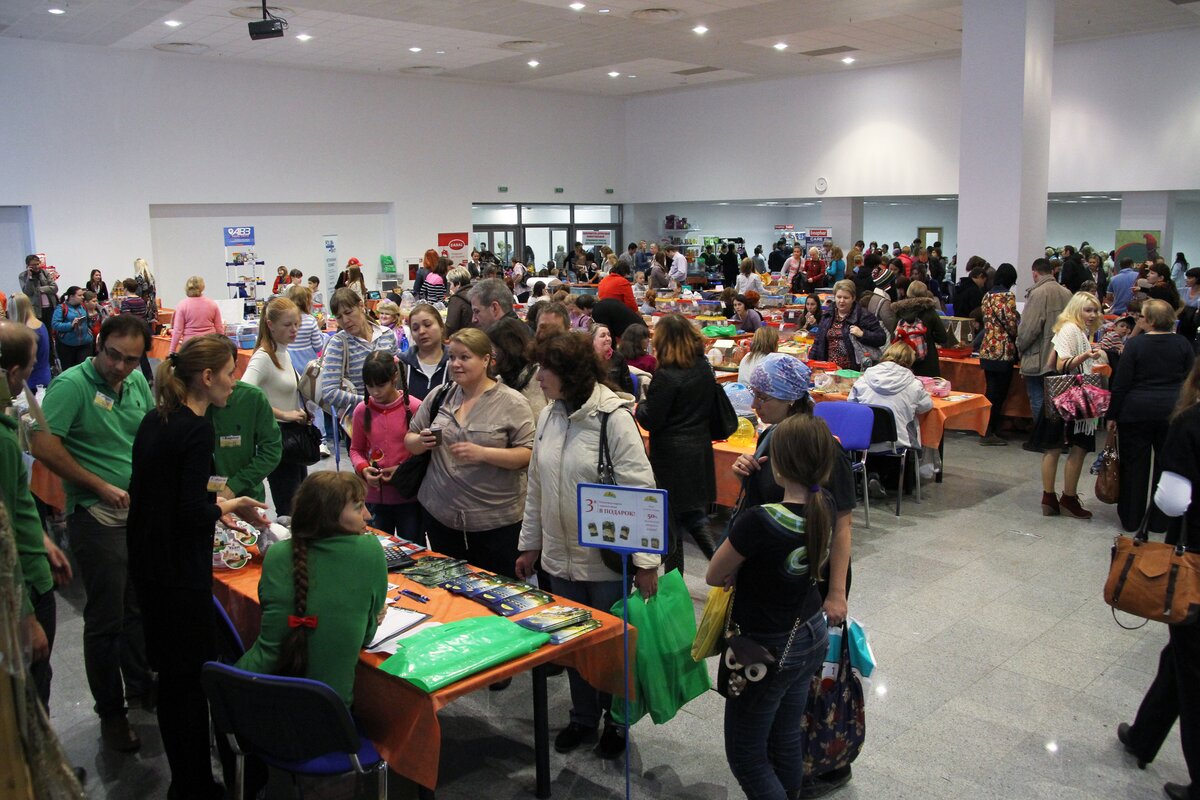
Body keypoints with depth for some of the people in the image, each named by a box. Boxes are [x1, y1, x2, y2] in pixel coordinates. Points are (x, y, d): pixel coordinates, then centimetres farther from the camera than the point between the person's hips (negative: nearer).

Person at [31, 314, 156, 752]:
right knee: (106, 619, 4)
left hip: (141, 512, 6)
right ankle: (110, 711, 19)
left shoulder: (137, 382, 5)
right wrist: (102, 487, -18)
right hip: (98, 519, -6)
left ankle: (140, 684, 38)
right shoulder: (72, 384, -15)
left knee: (140, 606, 19)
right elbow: (43, 445, -22)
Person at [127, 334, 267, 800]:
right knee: (190, 674, 3)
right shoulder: (196, 429, -20)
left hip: (147, 563, 9)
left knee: (171, 670, 19)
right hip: (179, 569, -9)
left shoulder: (156, 419, 6)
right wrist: (228, 507, -5)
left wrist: (211, 500, 14)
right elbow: (192, 512, -23)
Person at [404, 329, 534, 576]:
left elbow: (528, 455, -11)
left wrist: (482, 453, -23)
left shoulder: (512, 402, -7)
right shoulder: (439, 396, 7)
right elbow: (410, 441, 14)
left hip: (496, 522, -4)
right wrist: (421, 442, -8)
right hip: (440, 515, 4)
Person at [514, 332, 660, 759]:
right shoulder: (548, 416, 3)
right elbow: (536, 487, 12)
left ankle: (616, 720, 33)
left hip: (606, 559, -6)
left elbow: (641, 491, -18)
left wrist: (645, 560, -18)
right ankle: (583, 716, 37)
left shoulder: (613, 418, -17)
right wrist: (530, 544, 15)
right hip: (560, 556, 6)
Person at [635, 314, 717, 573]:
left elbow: (651, 420, -15)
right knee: (695, 514, 17)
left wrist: (639, 406, 3)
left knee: (670, 518, 7)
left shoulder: (666, 376, -20)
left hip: (671, 454, -6)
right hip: (700, 450, 7)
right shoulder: (704, 368, 2)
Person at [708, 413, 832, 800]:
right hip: (811, 638, 7)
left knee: (746, 755, 10)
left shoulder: (760, 521, -31)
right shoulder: (824, 510, -9)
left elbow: (714, 576, -15)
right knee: (787, 739, 23)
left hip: (767, 650, -7)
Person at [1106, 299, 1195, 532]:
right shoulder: (1183, 344, 0)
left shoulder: (1135, 344, -10)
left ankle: (1131, 519, 16)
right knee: (1167, 465, 12)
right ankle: (1160, 520, 18)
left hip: (1136, 412, -3)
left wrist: (1112, 415, -2)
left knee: (1134, 466, 8)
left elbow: (1121, 384, -9)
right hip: (1173, 414, 3)